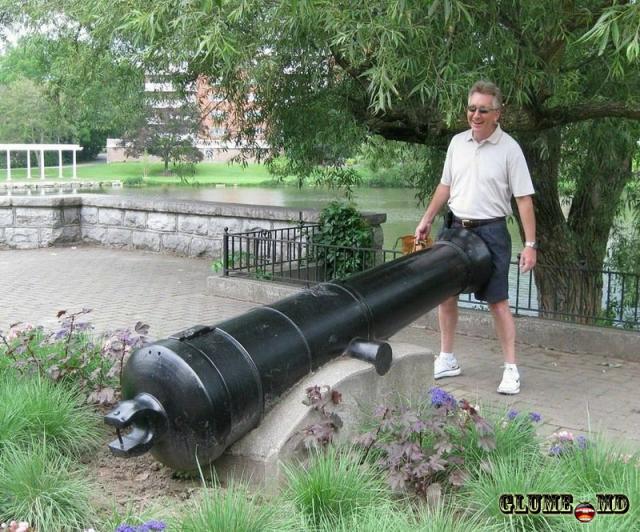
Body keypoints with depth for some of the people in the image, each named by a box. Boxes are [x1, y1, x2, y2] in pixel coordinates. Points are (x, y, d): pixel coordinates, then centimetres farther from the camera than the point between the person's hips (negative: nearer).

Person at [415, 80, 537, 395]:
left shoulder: (509, 149, -8)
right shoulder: (457, 142, 7)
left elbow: (524, 199, -10)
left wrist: (530, 244, -14)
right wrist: (427, 220, 15)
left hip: (491, 231, -5)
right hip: (456, 227, 5)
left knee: (498, 301, -2)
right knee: (445, 293, 10)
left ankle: (511, 369, 6)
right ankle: (446, 360, 24)